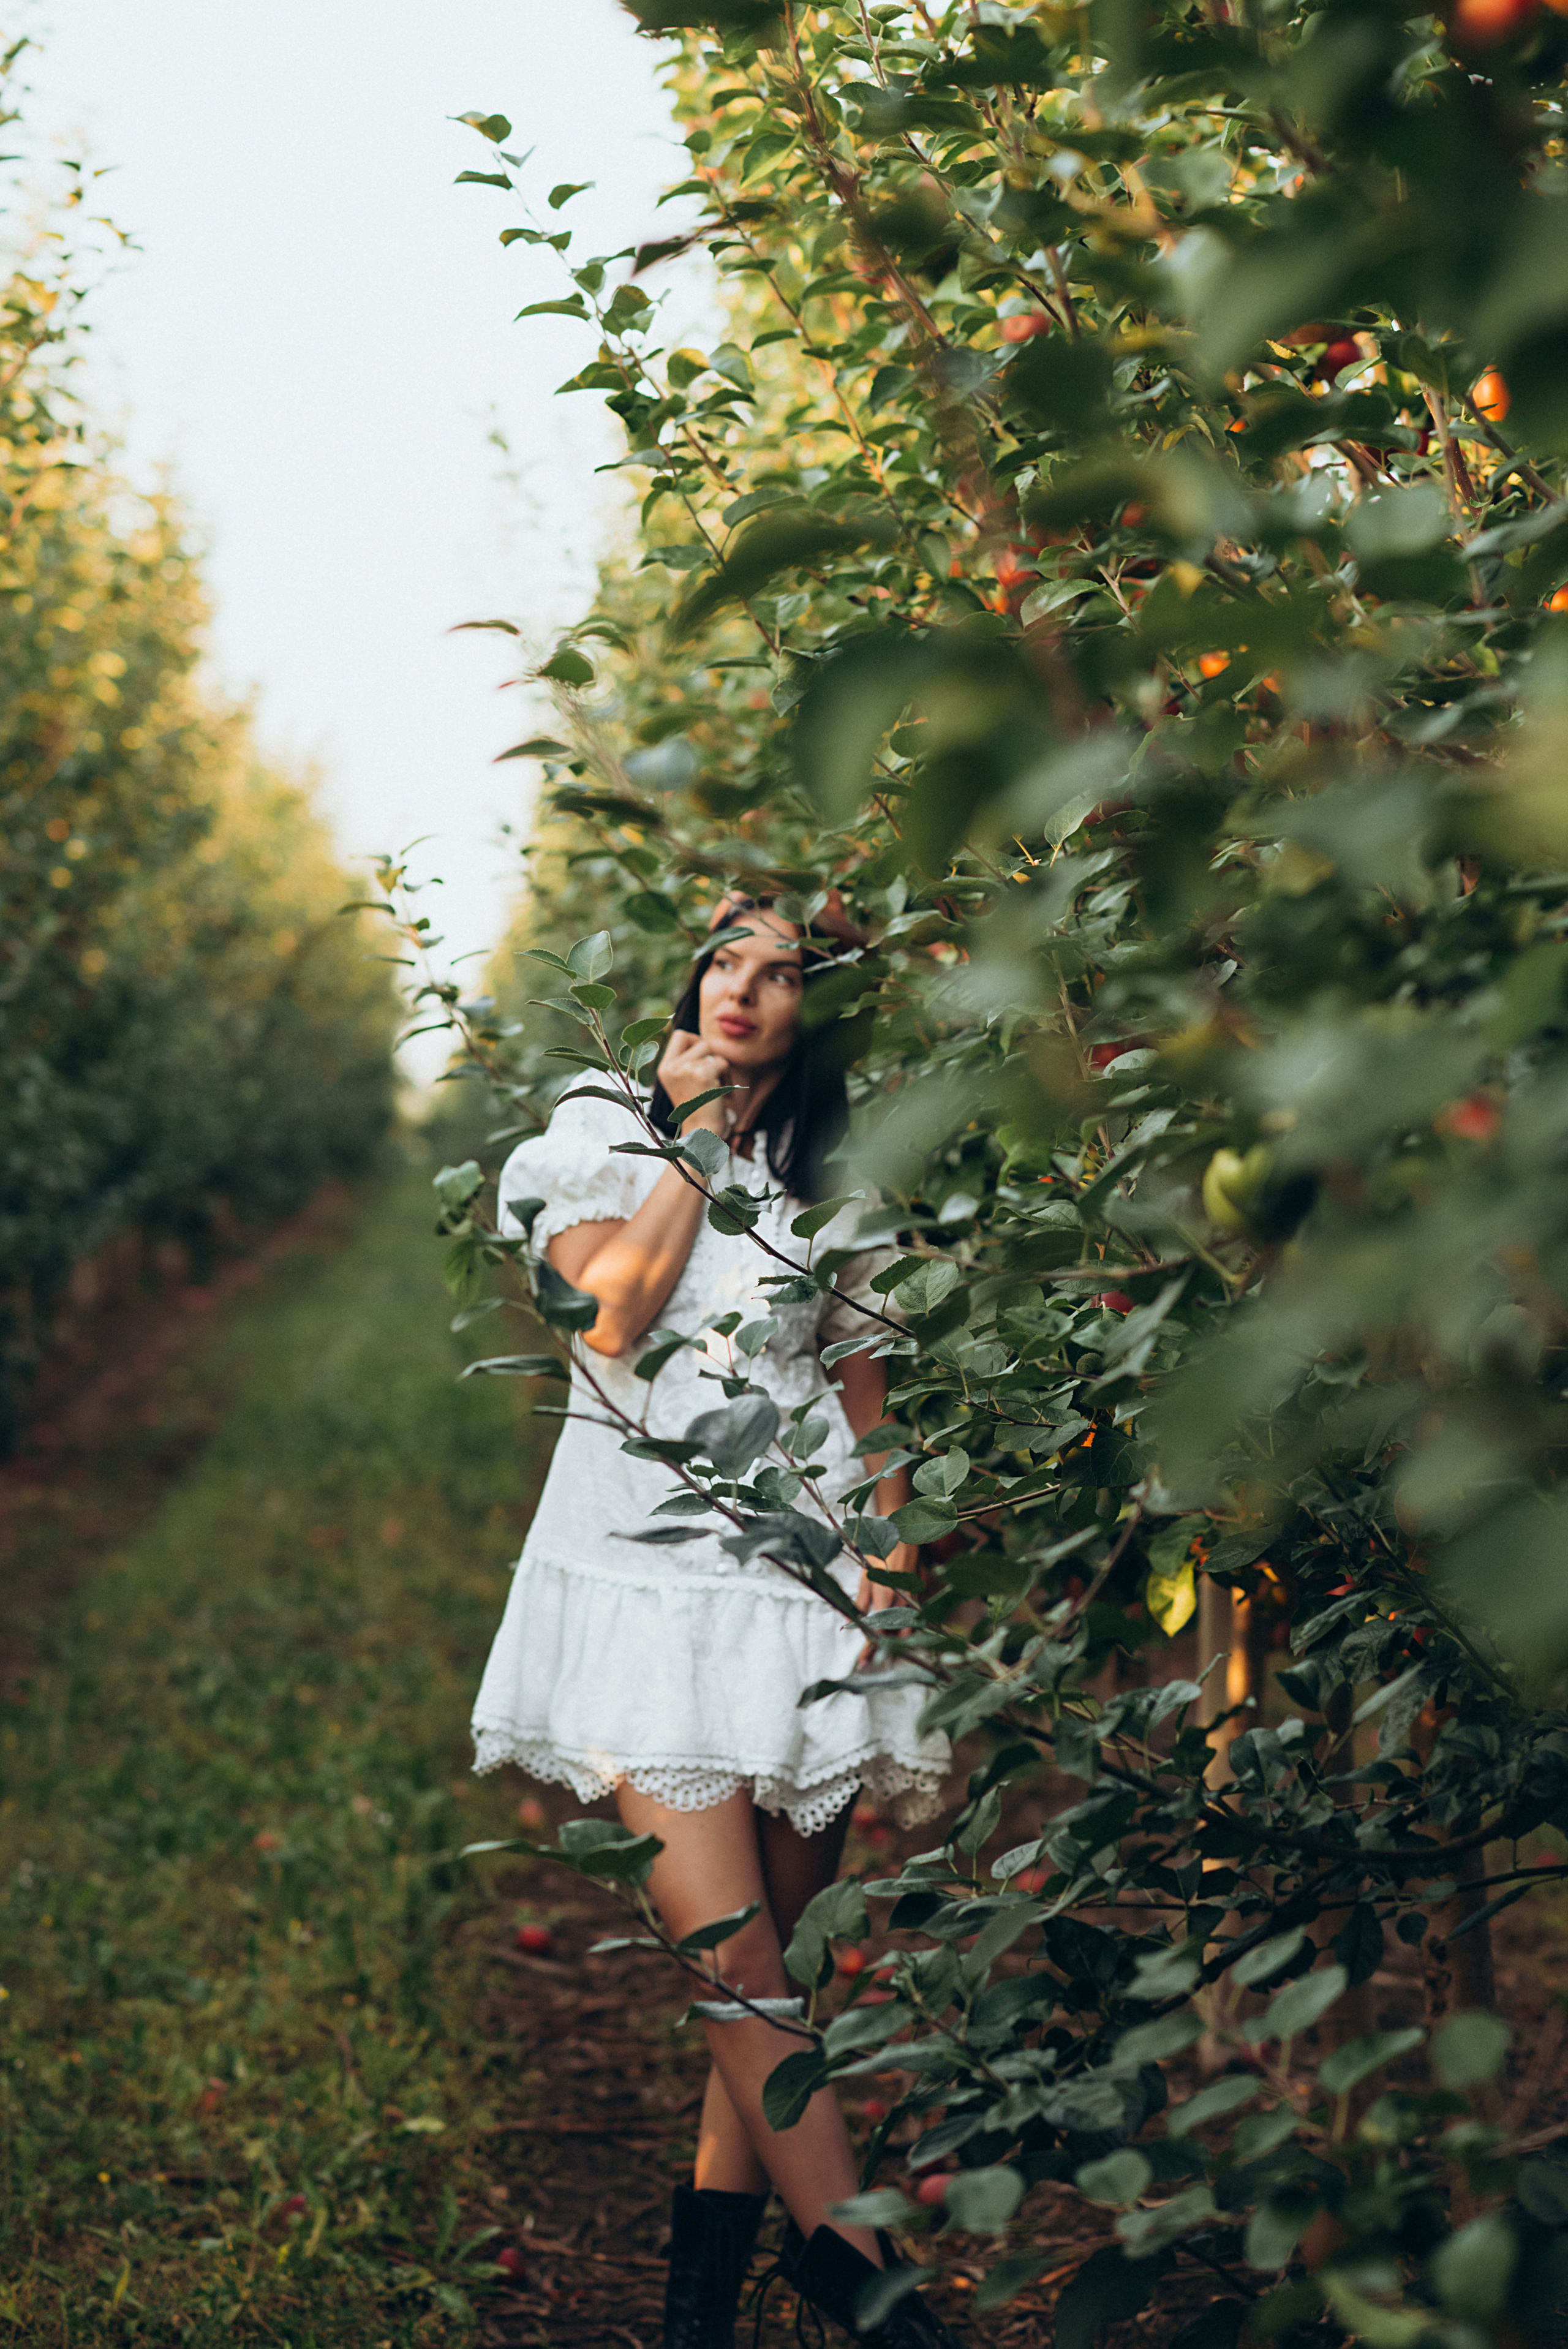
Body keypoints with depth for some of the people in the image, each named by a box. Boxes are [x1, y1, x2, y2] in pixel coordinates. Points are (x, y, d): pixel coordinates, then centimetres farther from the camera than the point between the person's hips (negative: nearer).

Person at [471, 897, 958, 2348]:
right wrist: (691, 1140, -3)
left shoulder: (836, 1181, 13)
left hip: (801, 1577, 2)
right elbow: (612, 1316, -8)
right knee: (727, 1948, -12)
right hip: (649, 1573, -2)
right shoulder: (603, 1134, 9)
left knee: (771, 1948, 3)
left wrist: (891, 1566, 1)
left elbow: (868, 1396, 14)